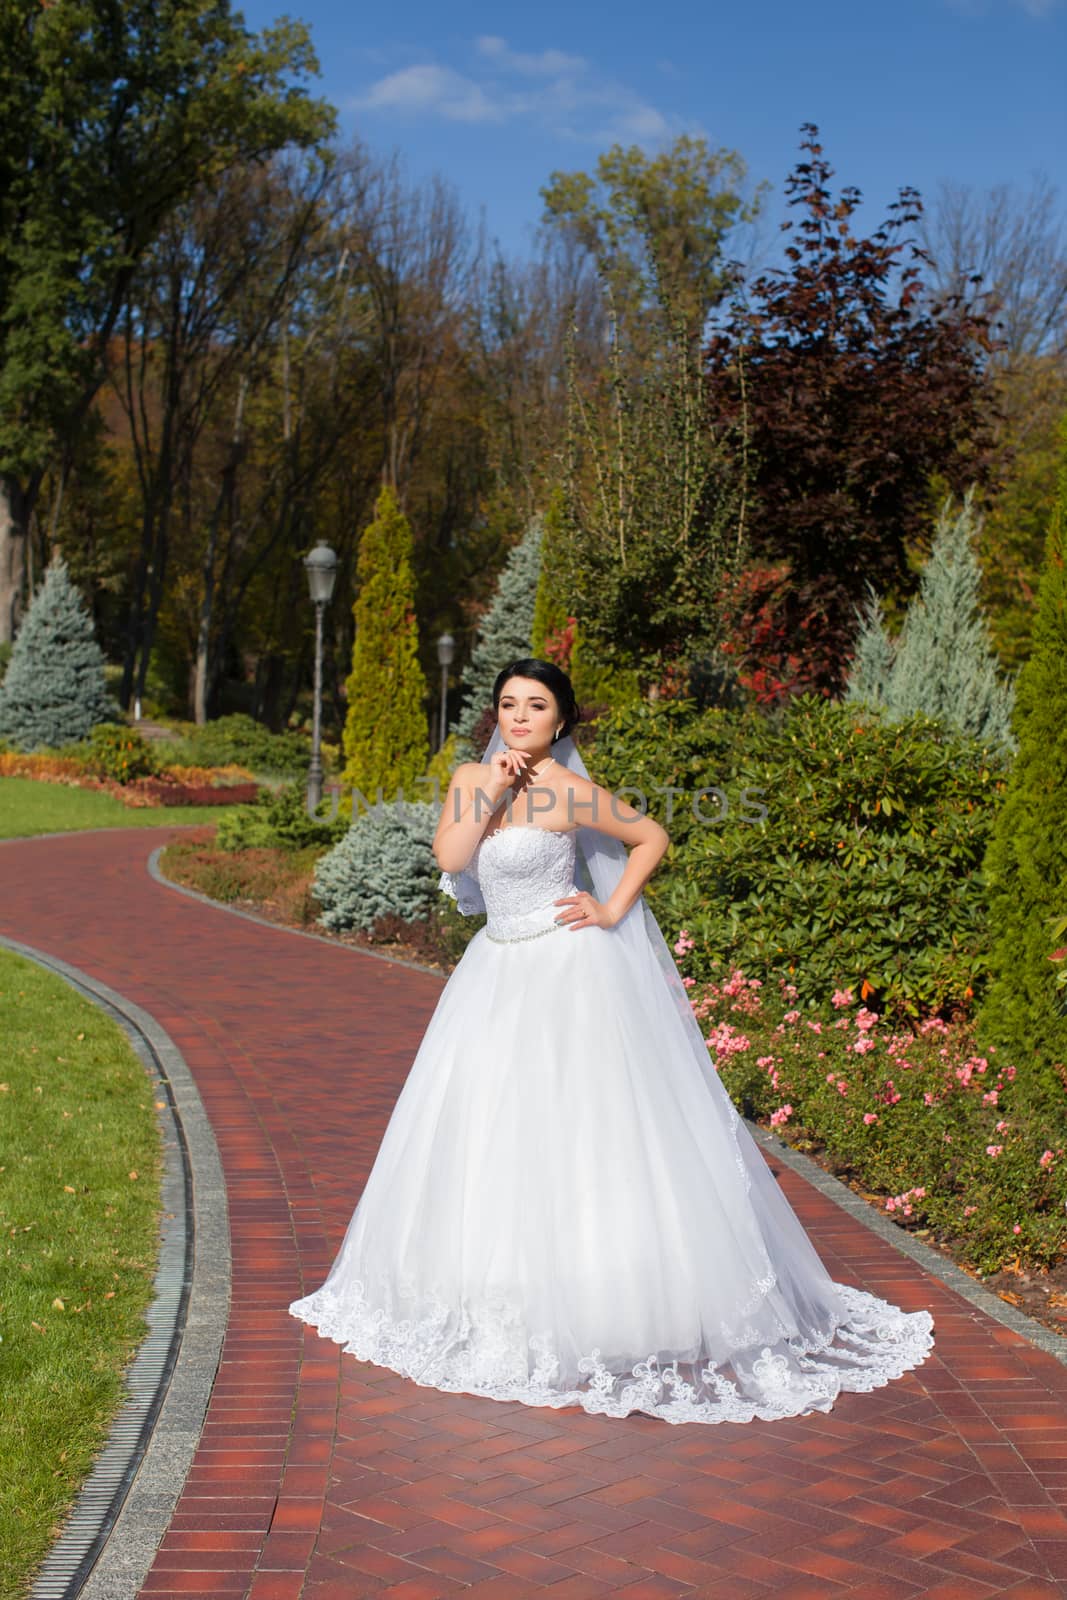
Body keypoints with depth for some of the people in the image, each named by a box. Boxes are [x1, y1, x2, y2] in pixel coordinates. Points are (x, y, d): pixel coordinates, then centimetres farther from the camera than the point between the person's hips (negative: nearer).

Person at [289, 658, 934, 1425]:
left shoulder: (565, 788, -11)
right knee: (485, 1129, 11)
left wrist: (613, 911, -9)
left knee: (582, 1131, -6)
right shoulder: (471, 779, 6)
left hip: (567, 972, -7)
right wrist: (492, 789, -12)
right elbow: (450, 857, -8)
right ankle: (504, 1288, 25)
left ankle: (610, 1298, 1)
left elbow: (651, 836, -4)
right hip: (498, 974, 7)